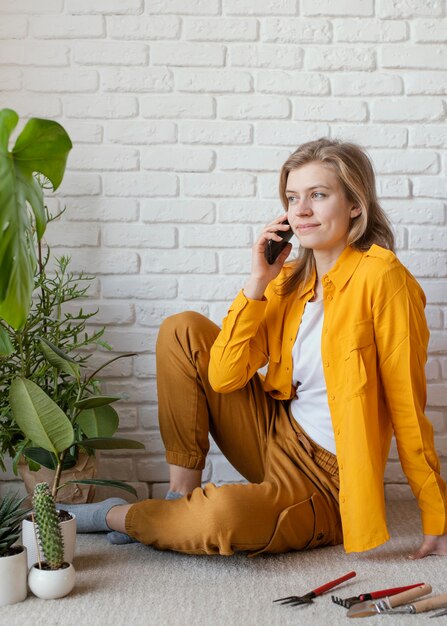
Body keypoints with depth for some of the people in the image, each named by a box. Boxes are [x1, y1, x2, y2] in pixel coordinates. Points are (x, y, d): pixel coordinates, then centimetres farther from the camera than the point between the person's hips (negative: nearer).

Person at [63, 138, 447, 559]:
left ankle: (112, 516, -4)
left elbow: (407, 405, -15)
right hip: (274, 435, 7)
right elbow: (223, 377, -6)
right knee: (183, 330, -4)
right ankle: (181, 495, -1)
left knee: (222, 513, -36)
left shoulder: (379, 276, -17)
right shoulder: (289, 279, 3)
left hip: (323, 482, -6)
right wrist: (257, 282, -12)